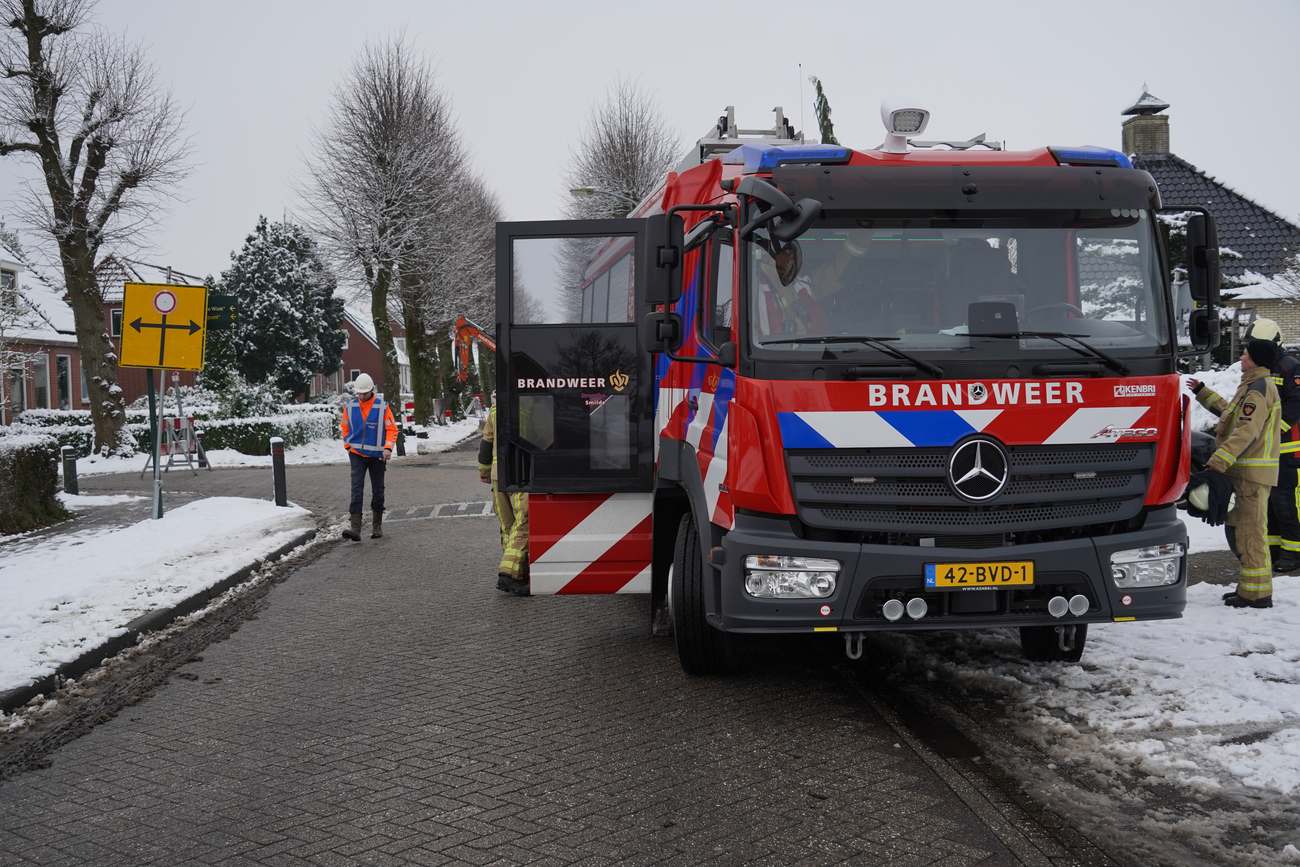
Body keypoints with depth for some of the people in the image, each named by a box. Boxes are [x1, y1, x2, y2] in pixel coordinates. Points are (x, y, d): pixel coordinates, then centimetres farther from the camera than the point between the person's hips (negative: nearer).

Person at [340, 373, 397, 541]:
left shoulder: (382, 406, -9)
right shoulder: (350, 405, -1)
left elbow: (391, 429, -6)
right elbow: (345, 427, 13)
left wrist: (388, 447, -19)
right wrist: (348, 445, 4)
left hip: (377, 455, -1)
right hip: (357, 454, 1)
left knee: (377, 491, 8)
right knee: (356, 490, -11)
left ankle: (377, 526, 22)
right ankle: (355, 528, -17)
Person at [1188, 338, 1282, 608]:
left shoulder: (1259, 389, -15)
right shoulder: (1254, 386, 18)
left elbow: (1245, 432, -24)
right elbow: (1231, 412, 32)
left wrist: (1217, 463, -28)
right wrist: (1203, 392, 35)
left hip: (1252, 472, -11)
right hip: (1246, 469, 11)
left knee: (1251, 532, -8)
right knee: (1240, 528, 16)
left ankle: (1256, 594, -4)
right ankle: (1249, 586, 24)